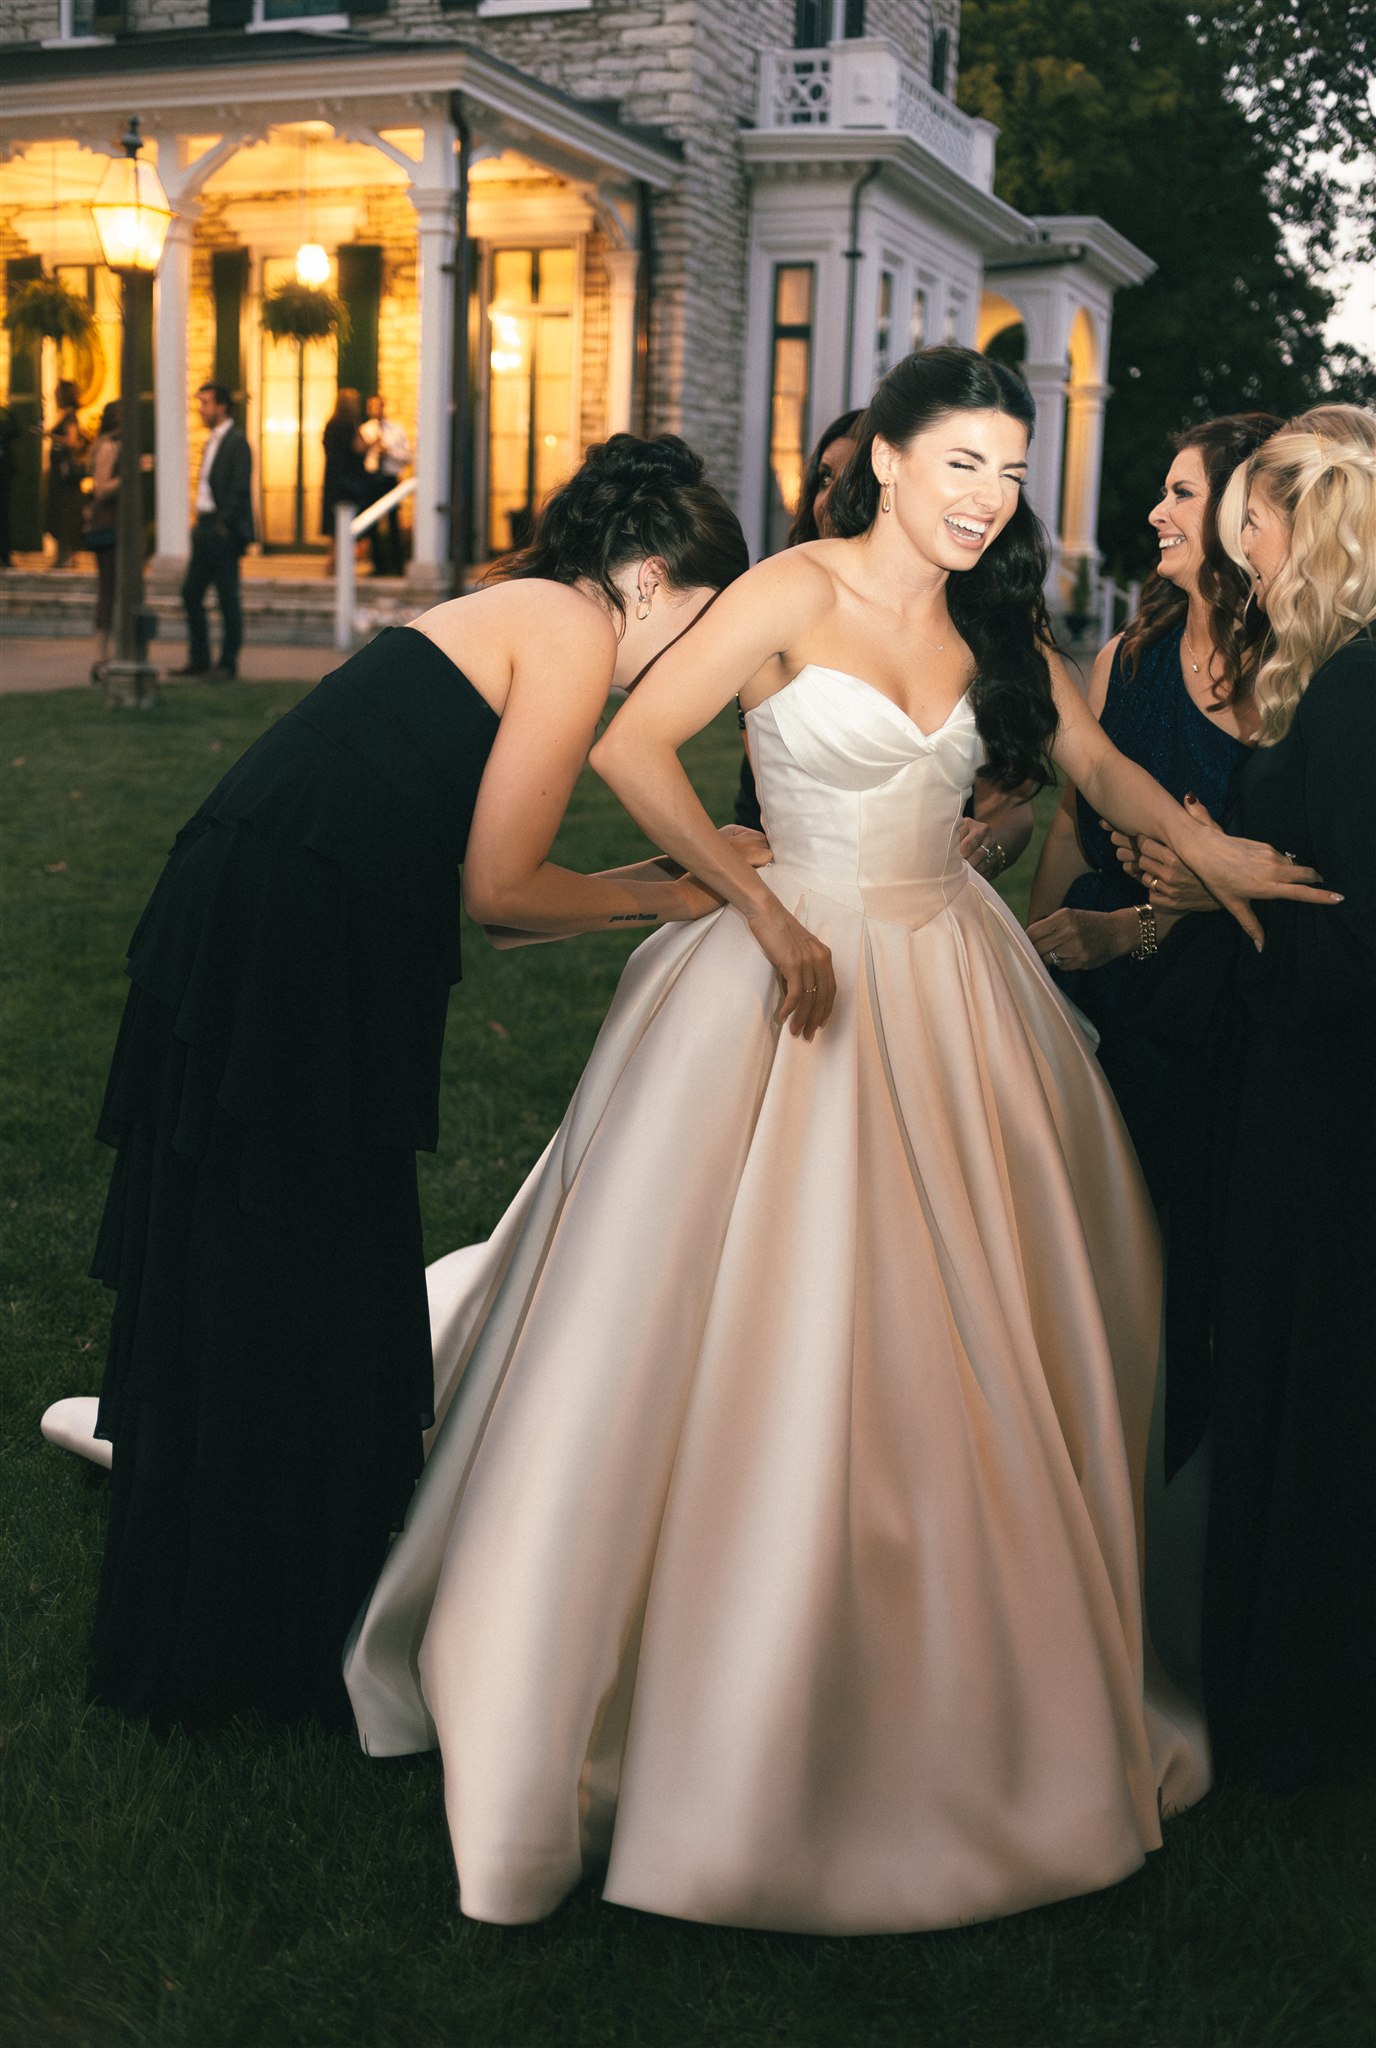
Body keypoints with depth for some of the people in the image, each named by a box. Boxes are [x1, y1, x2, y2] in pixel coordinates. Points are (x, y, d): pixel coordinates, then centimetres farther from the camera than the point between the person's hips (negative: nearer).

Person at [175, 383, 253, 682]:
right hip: (205, 528, 9)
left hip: (223, 531, -9)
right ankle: (199, 659, 18)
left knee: (228, 598, -2)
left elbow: (240, 488, -17)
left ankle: (228, 664, 5)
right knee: (191, 593, 11)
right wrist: (201, 523, 10)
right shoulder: (212, 440, 16)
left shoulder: (236, 441, -11)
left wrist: (224, 524, -19)